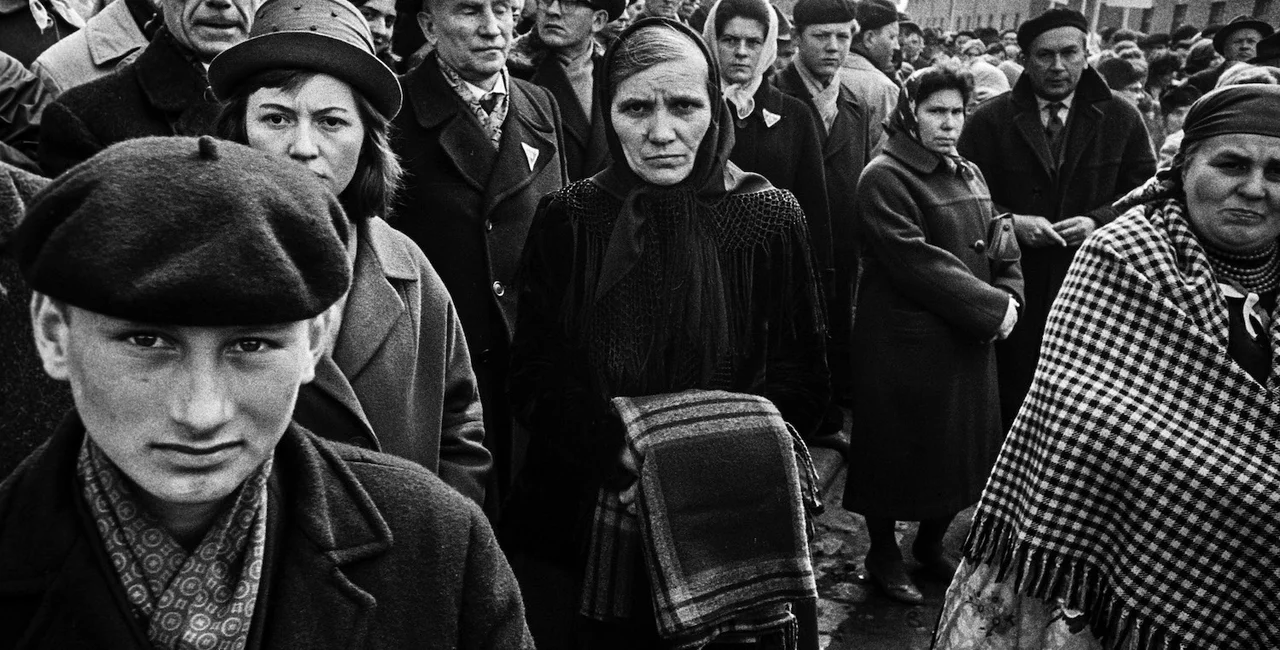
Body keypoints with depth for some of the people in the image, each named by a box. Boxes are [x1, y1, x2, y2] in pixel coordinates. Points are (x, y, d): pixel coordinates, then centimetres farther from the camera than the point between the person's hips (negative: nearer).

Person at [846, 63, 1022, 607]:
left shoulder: (968, 175, 13)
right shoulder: (885, 178, -13)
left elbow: (1001, 245, 12)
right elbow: (916, 261, -21)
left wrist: (1008, 297, -8)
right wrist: (991, 308, -19)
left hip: (968, 343, 7)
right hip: (905, 346, -7)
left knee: (962, 450, 15)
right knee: (900, 452, 5)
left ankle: (931, 543, 35)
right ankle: (883, 554, 24)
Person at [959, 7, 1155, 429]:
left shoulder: (1121, 119, 4)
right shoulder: (989, 120, -1)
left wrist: (1098, 221, -10)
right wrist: (1011, 222, -15)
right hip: (1011, 287, -1)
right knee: (1009, 393, 7)